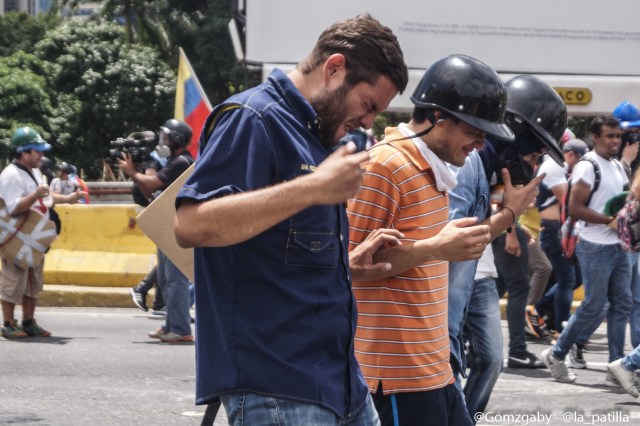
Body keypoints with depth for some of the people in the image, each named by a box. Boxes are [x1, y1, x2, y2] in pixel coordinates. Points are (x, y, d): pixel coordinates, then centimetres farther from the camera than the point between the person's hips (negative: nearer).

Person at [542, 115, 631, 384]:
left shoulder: (618, 167, 13)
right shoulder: (588, 167, -13)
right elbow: (575, 208, -19)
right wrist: (611, 220, -20)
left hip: (618, 246, 8)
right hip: (595, 247, -8)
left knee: (622, 304, 6)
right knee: (593, 306, -4)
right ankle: (556, 355, 10)